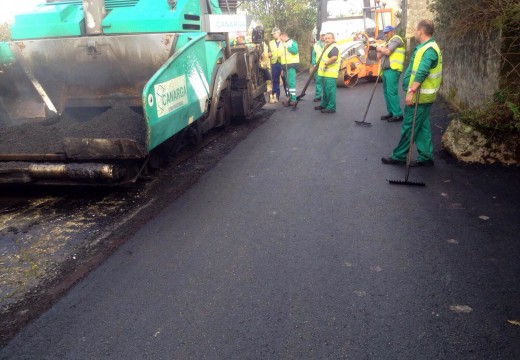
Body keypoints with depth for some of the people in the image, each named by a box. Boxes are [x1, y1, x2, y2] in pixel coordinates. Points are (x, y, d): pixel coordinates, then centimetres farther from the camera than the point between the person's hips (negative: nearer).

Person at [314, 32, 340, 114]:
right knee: (325, 90, 19)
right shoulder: (328, 47, 20)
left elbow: (334, 57, -33)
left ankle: (331, 108, -5)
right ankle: (324, 105, 30)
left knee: (330, 90, -9)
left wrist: (326, 63, -24)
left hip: (330, 74, -11)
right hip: (325, 73, 11)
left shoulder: (334, 47, -15)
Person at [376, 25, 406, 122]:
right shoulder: (387, 42, 26)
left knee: (392, 92, -14)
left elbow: (387, 52, -16)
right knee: (387, 92, 11)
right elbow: (379, 56, 19)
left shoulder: (395, 39, -3)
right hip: (386, 70, 10)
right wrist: (382, 48, 2)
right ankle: (391, 112, 17)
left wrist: (380, 48, 1)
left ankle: (398, 115, -12)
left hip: (392, 70, -10)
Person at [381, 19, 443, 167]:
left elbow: (421, 74, -28)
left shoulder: (428, 50, -19)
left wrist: (411, 91, -32)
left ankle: (399, 156, 8)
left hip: (419, 96, -10)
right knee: (422, 126, 11)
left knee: (409, 126, -2)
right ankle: (426, 157, 15)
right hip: (423, 95, 10)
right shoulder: (427, 47, 15)